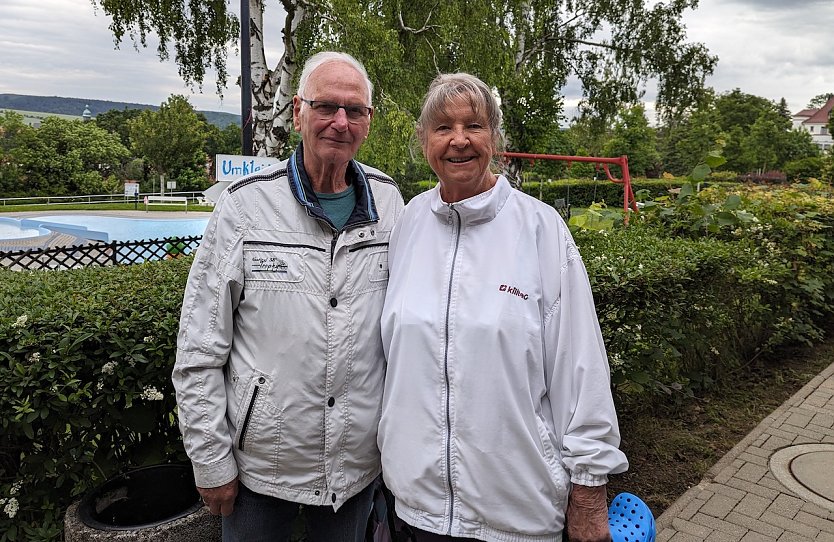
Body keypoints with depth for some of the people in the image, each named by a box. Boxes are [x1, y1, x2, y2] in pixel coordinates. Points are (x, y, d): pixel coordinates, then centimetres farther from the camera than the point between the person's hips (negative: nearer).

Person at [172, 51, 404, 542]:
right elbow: (199, 352, -7)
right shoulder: (247, 205, -11)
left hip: (360, 464, 3)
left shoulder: (388, 201, -2)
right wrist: (212, 462, -6)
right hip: (261, 464, -2)